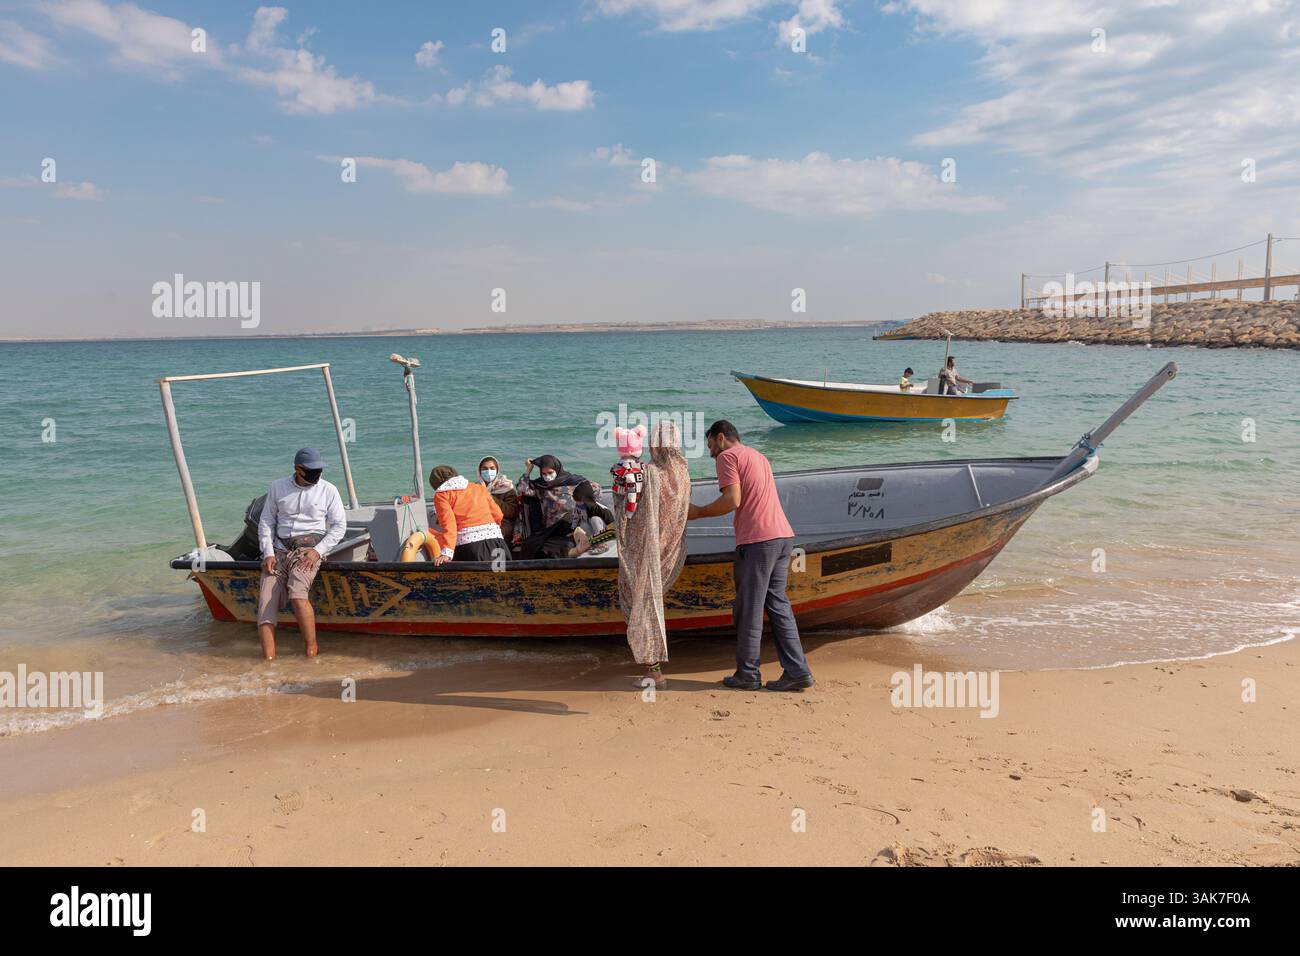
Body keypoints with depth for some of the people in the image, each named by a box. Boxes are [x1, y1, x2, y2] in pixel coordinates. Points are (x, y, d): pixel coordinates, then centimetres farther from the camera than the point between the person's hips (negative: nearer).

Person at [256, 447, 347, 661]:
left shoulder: (328, 490, 5)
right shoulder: (278, 487, 12)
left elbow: (339, 526, 5)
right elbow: (266, 521, 14)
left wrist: (318, 551, -8)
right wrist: (268, 553, 0)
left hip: (310, 547, -3)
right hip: (280, 548, 3)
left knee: (297, 594, -29)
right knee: (266, 600, -15)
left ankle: (312, 650, -18)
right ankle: (268, 659, -19)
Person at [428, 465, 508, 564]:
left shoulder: (441, 495, 9)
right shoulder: (479, 487, 21)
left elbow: (448, 522, -7)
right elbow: (497, 514, 14)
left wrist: (446, 553, -16)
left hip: (467, 543, -4)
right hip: (494, 536, 4)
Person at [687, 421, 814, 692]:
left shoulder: (727, 456, 0)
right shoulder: (759, 457, 27)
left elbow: (732, 500, -12)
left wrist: (699, 512, 1)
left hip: (757, 540, -8)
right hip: (784, 536, 8)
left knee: (748, 610, 1)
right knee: (778, 605, 11)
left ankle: (747, 674, 8)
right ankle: (797, 671, 8)